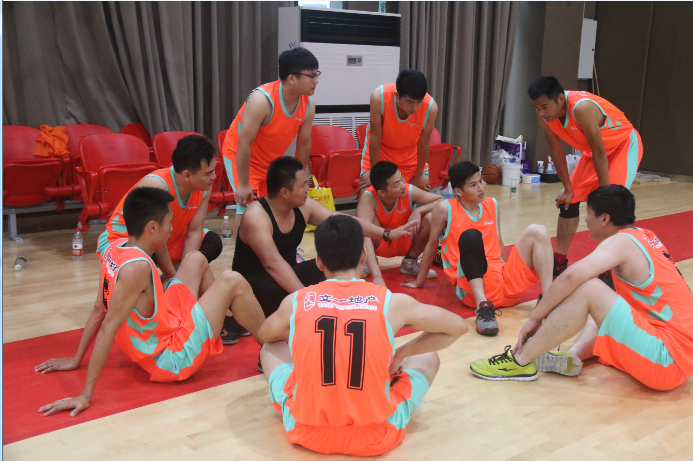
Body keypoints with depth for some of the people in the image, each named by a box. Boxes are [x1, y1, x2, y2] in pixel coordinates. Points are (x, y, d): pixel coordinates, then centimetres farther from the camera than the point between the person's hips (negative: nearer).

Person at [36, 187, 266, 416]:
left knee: (196, 259, 16)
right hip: (173, 359, -9)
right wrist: (85, 396, -29)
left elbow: (99, 310, 3)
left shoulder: (115, 248, -5)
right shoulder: (137, 266, -30)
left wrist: (76, 359, 11)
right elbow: (108, 327, -31)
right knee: (232, 281, -9)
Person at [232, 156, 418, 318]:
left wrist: (387, 234, -1)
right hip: (252, 284, -7)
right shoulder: (256, 216, -25)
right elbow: (273, 263, -36)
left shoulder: (304, 207, -3)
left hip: (286, 275, 7)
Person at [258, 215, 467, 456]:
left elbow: (264, 335, 21)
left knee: (271, 348, 26)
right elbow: (458, 326, 8)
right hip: (376, 438, -1)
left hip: (307, 434, 1)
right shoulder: (393, 303, -8)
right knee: (428, 358, 22)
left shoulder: (295, 302, -3)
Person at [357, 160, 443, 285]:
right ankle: (366, 262, -4)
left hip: (404, 244, 2)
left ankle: (410, 262, 1)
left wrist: (418, 211, -34)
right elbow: (364, 236, -43)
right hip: (379, 244, -2)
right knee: (371, 220, -34)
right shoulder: (368, 198, -33)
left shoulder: (410, 191, -25)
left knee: (430, 219, -25)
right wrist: (377, 276, -52)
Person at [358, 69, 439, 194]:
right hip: (378, 150, -1)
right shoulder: (379, 97, -34)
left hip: (411, 153, 2)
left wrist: (419, 176, -5)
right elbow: (375, 137, -24)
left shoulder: (431, 107, -31)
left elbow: (424, 144, -18)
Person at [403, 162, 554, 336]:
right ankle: (483, 306, -43)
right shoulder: (445, 209, 1)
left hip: (504, 281, 5)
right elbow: (432, 244, 10)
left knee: (536, 231, -10)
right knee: (470, 236, -32)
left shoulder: (492, 205, 17)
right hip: (475, 286, -5)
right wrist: (420, 281, 18)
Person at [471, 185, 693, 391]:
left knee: (589, 289, -22)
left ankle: (519, 362, -13)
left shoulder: (623, 241, -12)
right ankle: (572, 356, 2)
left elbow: (573, 275, -28)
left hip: (668, 360, -10)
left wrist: (535, 318, -18)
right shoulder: (645, 236, 14)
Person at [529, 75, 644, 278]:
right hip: (594, 150, 7)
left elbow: (599, 153, -31)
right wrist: (568, 188, -3)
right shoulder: (544, 113, -19)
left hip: (624, 145, -7)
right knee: (568, 201, 6)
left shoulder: (581, 108, -39)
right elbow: (556, 149, -7)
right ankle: (559, 263, 18)